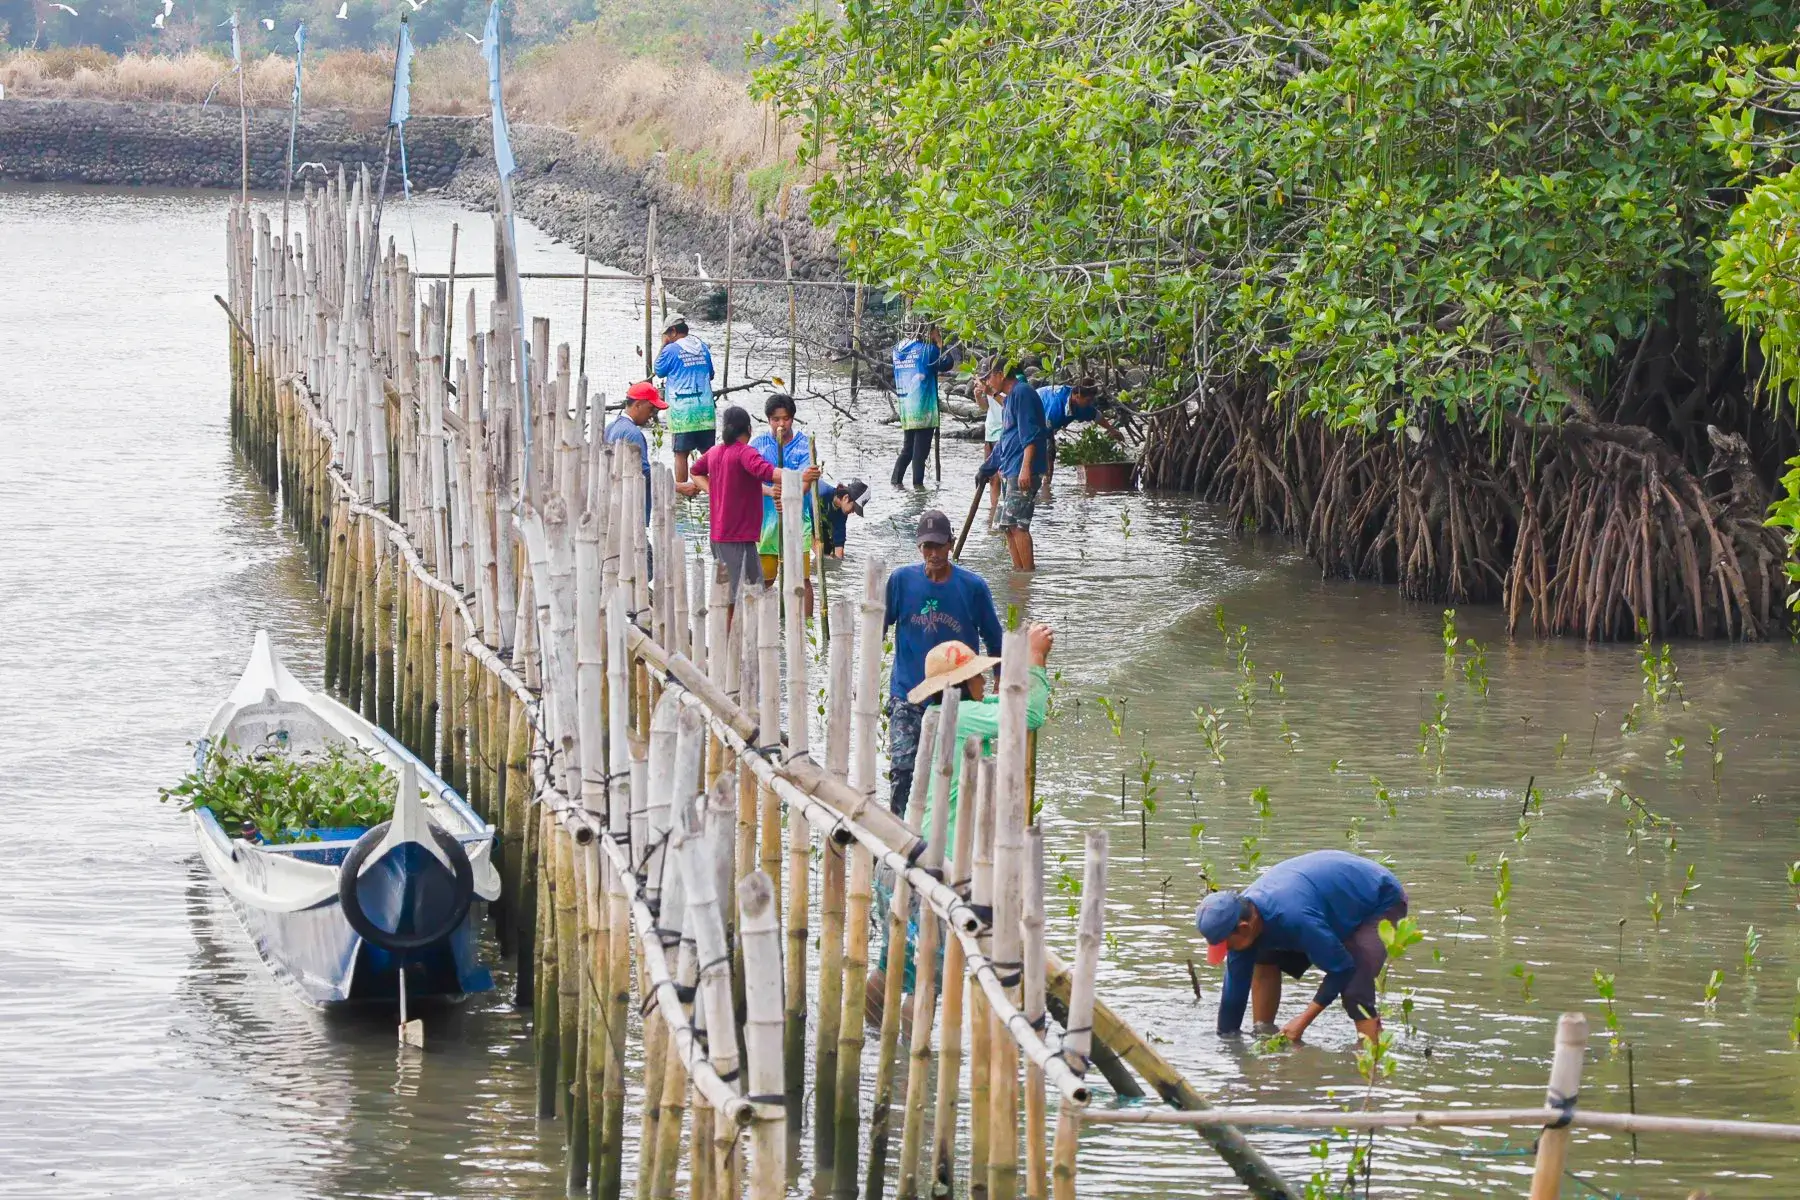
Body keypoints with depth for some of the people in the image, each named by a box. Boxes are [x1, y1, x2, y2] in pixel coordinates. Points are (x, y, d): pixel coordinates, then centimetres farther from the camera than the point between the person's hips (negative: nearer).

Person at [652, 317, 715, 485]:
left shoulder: (671, 349, -7)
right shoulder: (703, 347, 10)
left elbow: (659, 371, 8)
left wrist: (663, 345, 12)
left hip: (681, 410, -5)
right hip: (705, 408, 5)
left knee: (681, 453, -2)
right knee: (708, 452, 8)